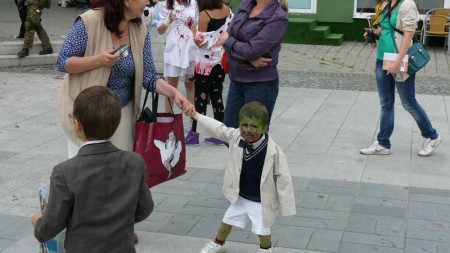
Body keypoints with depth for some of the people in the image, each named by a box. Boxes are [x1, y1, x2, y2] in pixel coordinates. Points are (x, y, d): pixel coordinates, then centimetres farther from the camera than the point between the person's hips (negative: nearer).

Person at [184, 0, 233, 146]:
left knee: (201, 97, 2)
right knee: (217, 96, 12)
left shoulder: (204, 14, -17)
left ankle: (194, 135, 9)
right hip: (222, 60, 6)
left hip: (206, 62, -6)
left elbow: (199, 42, -15)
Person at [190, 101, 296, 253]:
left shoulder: (273, 150, -30)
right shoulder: (236, 137, -17)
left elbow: (283, 177, -22)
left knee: (262, 229, 6)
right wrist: (196, 115, 4)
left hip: (262, 200, -5)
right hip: (240, 196, 5)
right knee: (228, 220, 23)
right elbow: (218, 128, 0)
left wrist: (286, 205, -16)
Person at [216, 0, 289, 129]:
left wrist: (228, 41, -4)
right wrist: (250, 58, -17)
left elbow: (251, 50, -22)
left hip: (261, 85, -7)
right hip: (236, 81, 7)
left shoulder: (278, 18, -16)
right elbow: (226, 36, -1)